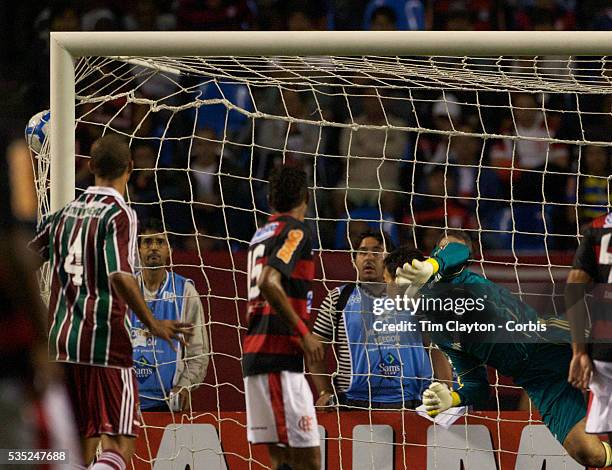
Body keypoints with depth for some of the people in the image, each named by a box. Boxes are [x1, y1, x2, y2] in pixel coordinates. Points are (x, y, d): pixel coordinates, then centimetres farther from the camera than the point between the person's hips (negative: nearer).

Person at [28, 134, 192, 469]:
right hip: (105, 341, -6)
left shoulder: (65, 213, 11)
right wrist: (152, 324, -14)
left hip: (61, 341, 7)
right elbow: (120, 276, -22)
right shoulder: (119, 215, -8)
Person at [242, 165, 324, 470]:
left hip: (254, 353, 9)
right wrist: (304, 333, -15)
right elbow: (269, 283, -20)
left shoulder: (262, 234, 20)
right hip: (279, 356, -9)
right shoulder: (294, 230, -6)